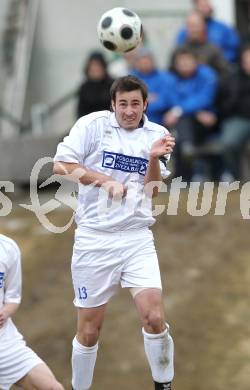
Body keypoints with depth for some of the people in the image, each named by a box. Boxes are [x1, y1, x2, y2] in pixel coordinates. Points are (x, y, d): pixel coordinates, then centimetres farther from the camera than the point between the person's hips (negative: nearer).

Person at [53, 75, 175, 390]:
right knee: (89, 329, 3)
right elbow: (61, 165, -8)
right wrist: (106, 180, -16)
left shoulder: (155, 135, 6)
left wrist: (154, 159, -12)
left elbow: (153, 191, 5)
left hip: (137, 237, 2)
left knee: (154, 318, -14)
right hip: (94, 237, -2)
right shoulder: (93, 125, -4)